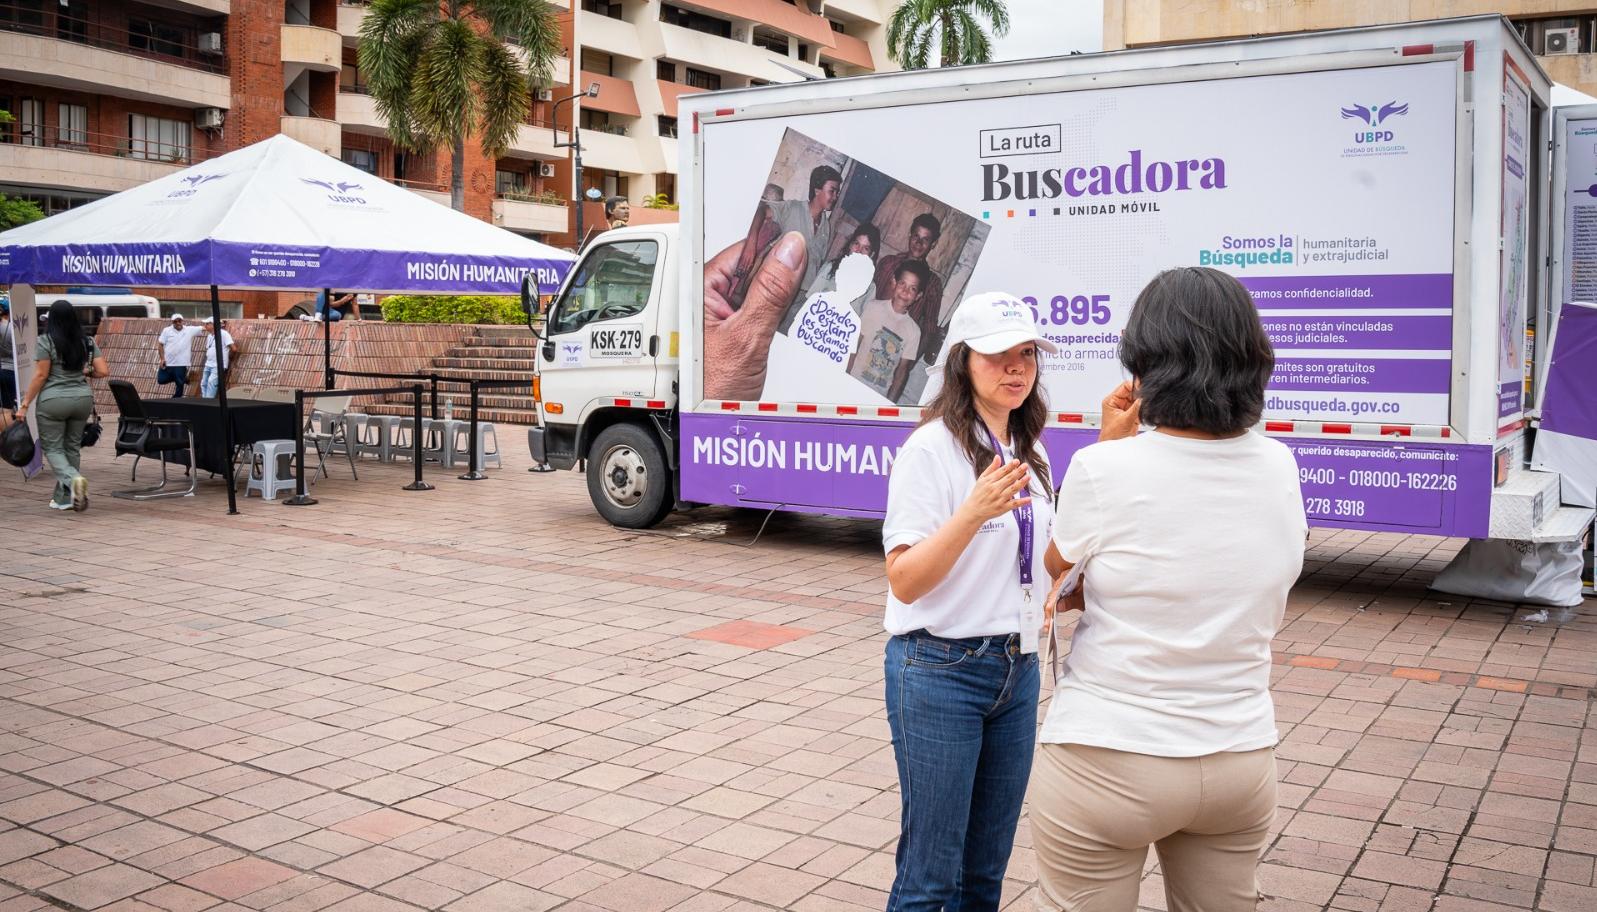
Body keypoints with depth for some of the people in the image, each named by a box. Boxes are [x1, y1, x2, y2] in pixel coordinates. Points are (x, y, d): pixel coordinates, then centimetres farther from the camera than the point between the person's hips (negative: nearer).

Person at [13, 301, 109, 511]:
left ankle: (74, 479, -22)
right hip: (83, 399, 4)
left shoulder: (45, 341, -7)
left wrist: (25, 405, -5)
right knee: (72, 447, 12)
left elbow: (40, 376, -10)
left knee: (52, 448, 5)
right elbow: (104, 371, 1)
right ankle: (64, 498, 16)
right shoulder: (87, 342, 5)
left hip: (53, 401, -4)